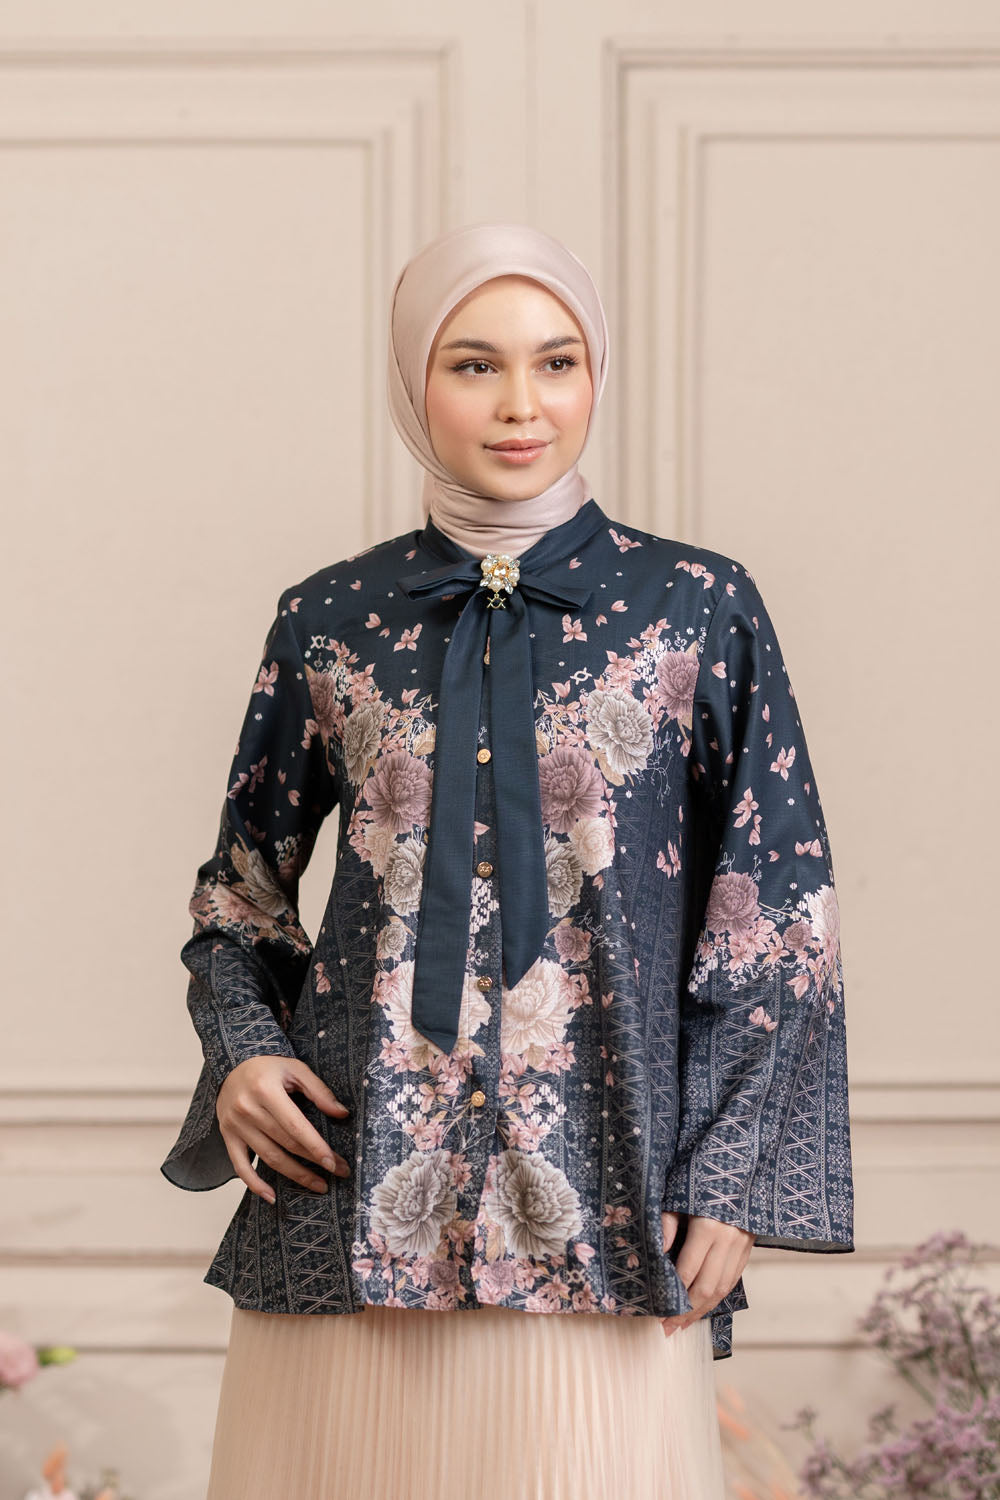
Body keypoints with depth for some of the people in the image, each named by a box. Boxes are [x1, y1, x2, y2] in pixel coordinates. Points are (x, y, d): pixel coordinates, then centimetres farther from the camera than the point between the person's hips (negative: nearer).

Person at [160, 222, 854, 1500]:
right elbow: (240, 889, 17)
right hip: (352, 1193, 2)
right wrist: (241, 1052, -2)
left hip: (601, 1210, -1)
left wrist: (731, 1180, -2)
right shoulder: (328, 623, 7)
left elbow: (778, 916, 3)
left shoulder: (697, 612, 2)